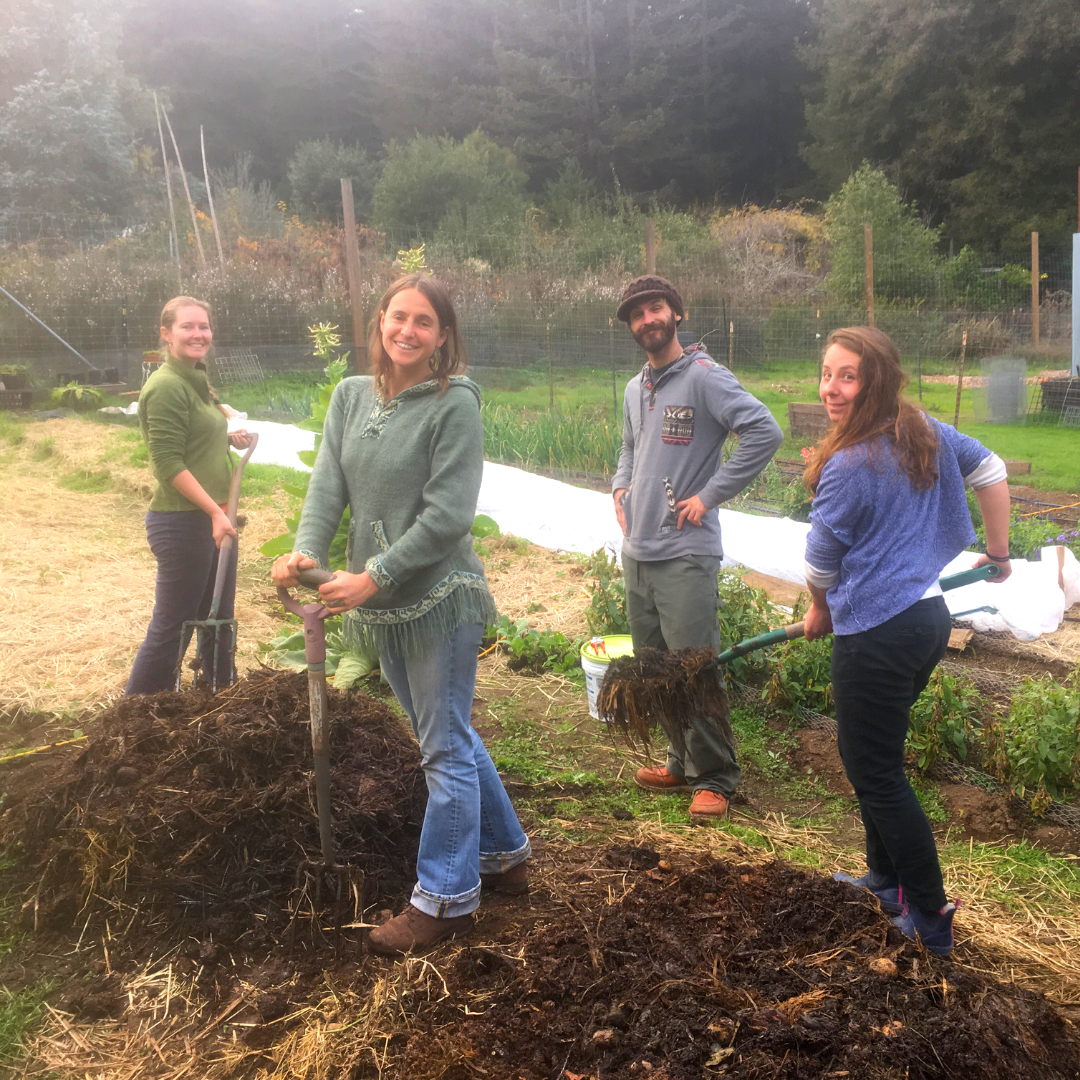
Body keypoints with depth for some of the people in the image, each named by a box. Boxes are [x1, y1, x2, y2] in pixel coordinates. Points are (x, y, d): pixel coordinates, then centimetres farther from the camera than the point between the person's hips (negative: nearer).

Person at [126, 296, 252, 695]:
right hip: (182, 523, -9)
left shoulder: (196, 382, 14)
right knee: (171, 627, 0)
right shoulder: (166, 386, -15)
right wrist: (215, 511, -21)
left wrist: (228, 437, 10)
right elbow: (168, 463, -19)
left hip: (213, 518, 9)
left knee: (218, 618, 19)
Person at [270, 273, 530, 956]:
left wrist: (374, 577, -21)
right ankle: (505, 855, 38)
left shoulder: (456, 404, -12)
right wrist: (307, 550, -18)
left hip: (441, 598, -7)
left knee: (446, 747, 3)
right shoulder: (351, 396, 7)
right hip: (382, 603, 7)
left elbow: (448, 516, -18)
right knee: (452, 736, 19)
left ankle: (446, 899, 17)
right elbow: (328, 484, 0)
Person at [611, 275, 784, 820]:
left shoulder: (704, 376, -9)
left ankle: (715, 778, 8)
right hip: (636, 551, 8)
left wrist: (709, 495, -16)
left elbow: (764, 432, -18)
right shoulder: (634, 390, 16)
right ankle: (682, 762, 29)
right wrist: (620, 488, 13)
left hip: (685, 554, -8)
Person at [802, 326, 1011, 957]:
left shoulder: (848, 467, -20)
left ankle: (931, 920, 14)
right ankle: (887, 879, 39)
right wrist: (999, 552, 27)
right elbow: (991, 470, 16)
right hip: (929, 616, 9)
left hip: (878, 637, -9)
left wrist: (821, 612, 12)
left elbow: (821, 565, -10)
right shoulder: (923, 432, 3)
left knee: (876, 774, 5)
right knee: (869, 754, 24)